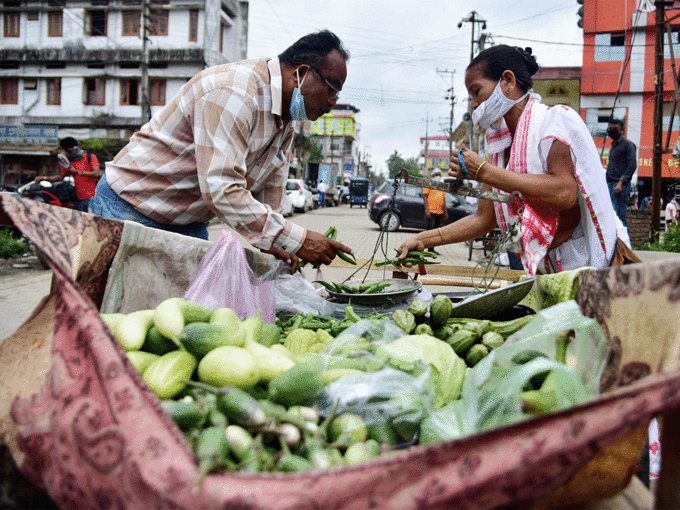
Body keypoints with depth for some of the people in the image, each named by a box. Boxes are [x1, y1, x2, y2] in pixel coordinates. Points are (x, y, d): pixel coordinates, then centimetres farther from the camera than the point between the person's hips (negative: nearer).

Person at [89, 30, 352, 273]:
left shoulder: (286, 124, 4)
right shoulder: (233, 92, -27)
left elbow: (268, 200, 7)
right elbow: (221, 190, -36)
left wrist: (279, 251, -9)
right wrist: (297, 240, -34)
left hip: (190, 222, 8)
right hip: (129, 207, -8)